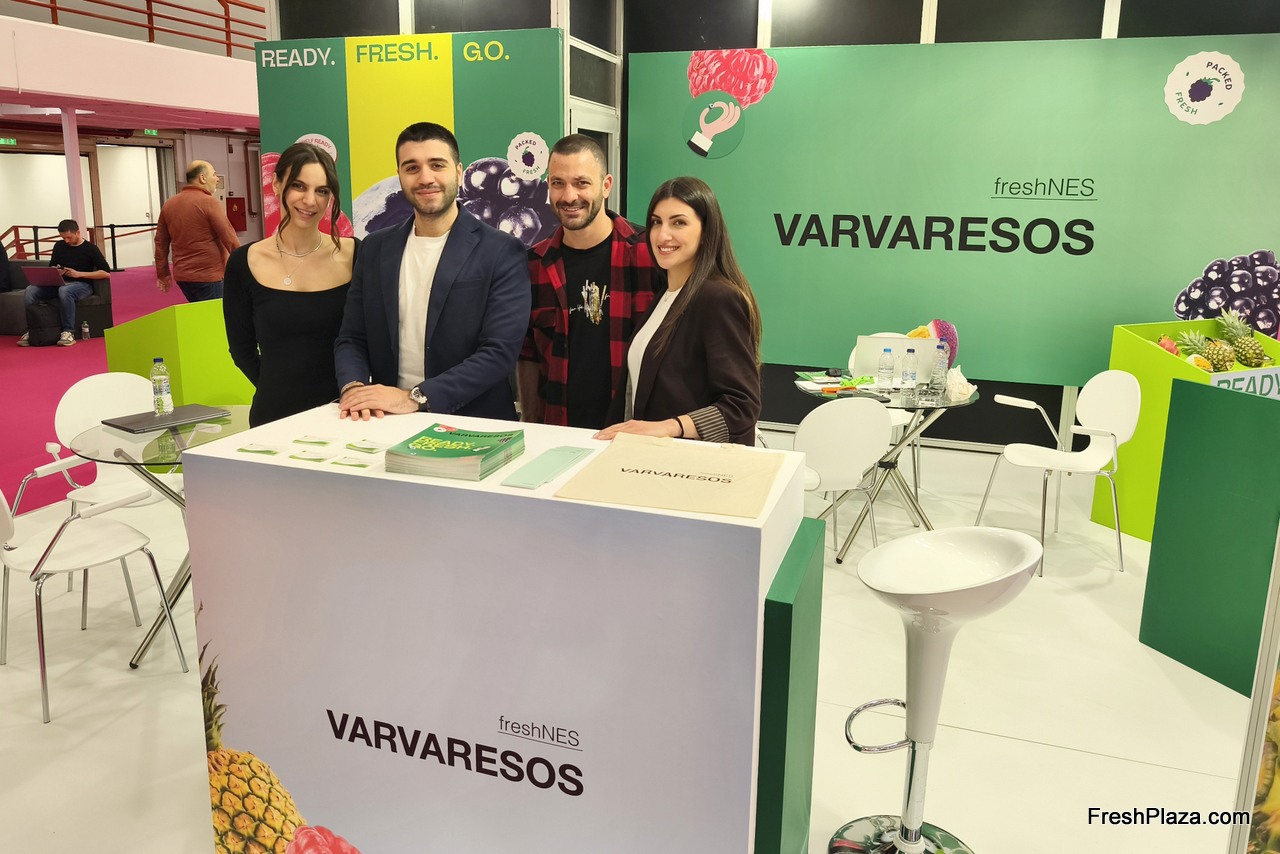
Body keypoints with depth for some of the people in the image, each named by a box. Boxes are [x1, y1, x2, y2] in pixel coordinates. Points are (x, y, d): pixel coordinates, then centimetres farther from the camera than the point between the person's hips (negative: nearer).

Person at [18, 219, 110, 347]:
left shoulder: (90, 249, 0)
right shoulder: (59, 247, 14)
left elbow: (106, 273, -8)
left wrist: (79, 274, -14)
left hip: (81, 284, -5)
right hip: (59, 283, 5)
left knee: (64, 290, -40)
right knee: (31, 290, -23)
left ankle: (68, 332, -35)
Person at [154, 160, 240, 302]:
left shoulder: (169, 205, 10)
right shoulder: (209, 202, -10)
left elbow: (161, 242, 14)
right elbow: (230, 238, -13)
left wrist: (163, 274, 22)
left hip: (182, 276, 7)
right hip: (208, 276, -7)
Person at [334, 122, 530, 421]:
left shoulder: (502, 252, -5)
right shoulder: (375, 248, 8)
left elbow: (500, 351, -12)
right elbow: (351, 339, 10)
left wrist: (414, 397, -19)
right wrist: (353, 387, -11)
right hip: (388, 423, 3)